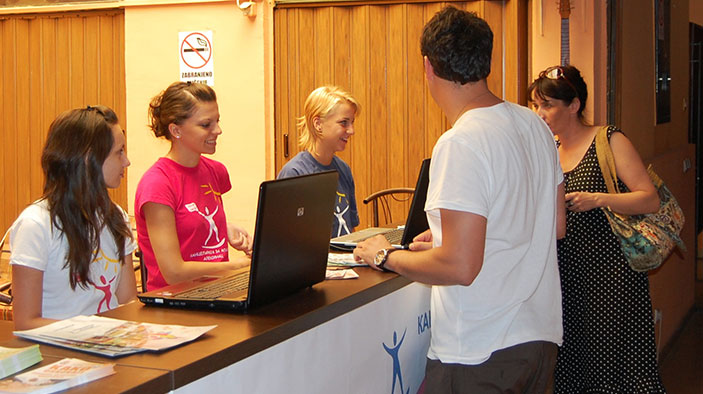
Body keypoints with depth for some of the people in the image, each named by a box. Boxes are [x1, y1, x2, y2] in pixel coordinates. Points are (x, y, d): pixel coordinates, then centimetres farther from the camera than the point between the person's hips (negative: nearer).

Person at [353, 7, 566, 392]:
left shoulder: (460, 144, -21)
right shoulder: (535, 125, 5)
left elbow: (460, 267, -25)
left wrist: (386, 255, -7)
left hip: (480, 356, -8)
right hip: (541, 335, 8)